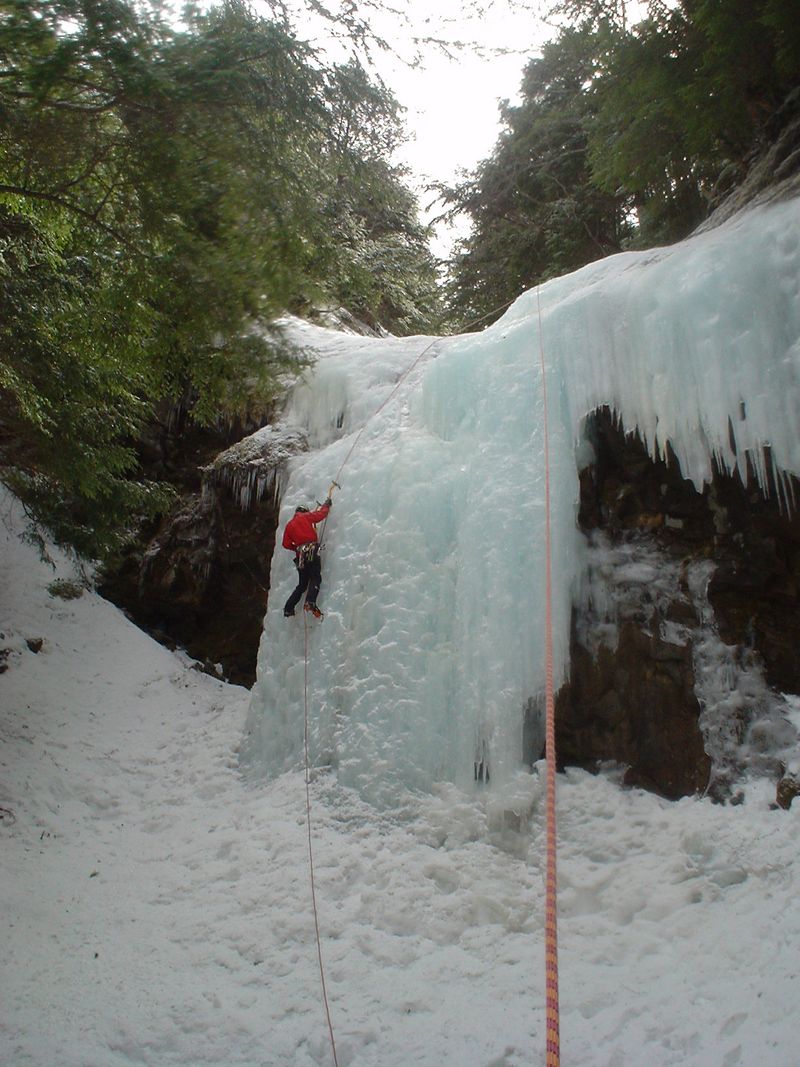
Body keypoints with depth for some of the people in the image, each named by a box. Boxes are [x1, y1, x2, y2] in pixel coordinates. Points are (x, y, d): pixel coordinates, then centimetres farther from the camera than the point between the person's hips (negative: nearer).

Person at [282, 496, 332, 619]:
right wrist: (327, 504, 23)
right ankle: (310, 602, -35)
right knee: (315, 578, -11)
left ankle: (288, 608, 8)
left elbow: (286, 544, 17)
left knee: (302, 584, 14)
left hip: (300, 554, 5)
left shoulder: (289, 525, 22)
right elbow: (321, 514, 6)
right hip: (312, 550, -5)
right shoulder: (305, 517, 10)